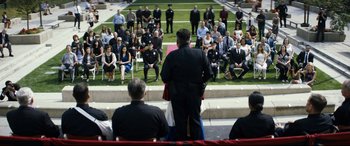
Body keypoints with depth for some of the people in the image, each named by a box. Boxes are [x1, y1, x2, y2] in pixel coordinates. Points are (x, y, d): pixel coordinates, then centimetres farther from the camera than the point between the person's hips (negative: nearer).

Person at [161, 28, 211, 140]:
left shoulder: (172, 56, -15)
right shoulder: (200, 54, -10)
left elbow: (164, 77, -12)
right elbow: (208, 73, -6)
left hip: (177, 93, -1)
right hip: (195, 92, 1)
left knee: (180, 122, 12)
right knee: (195, 121, 16)